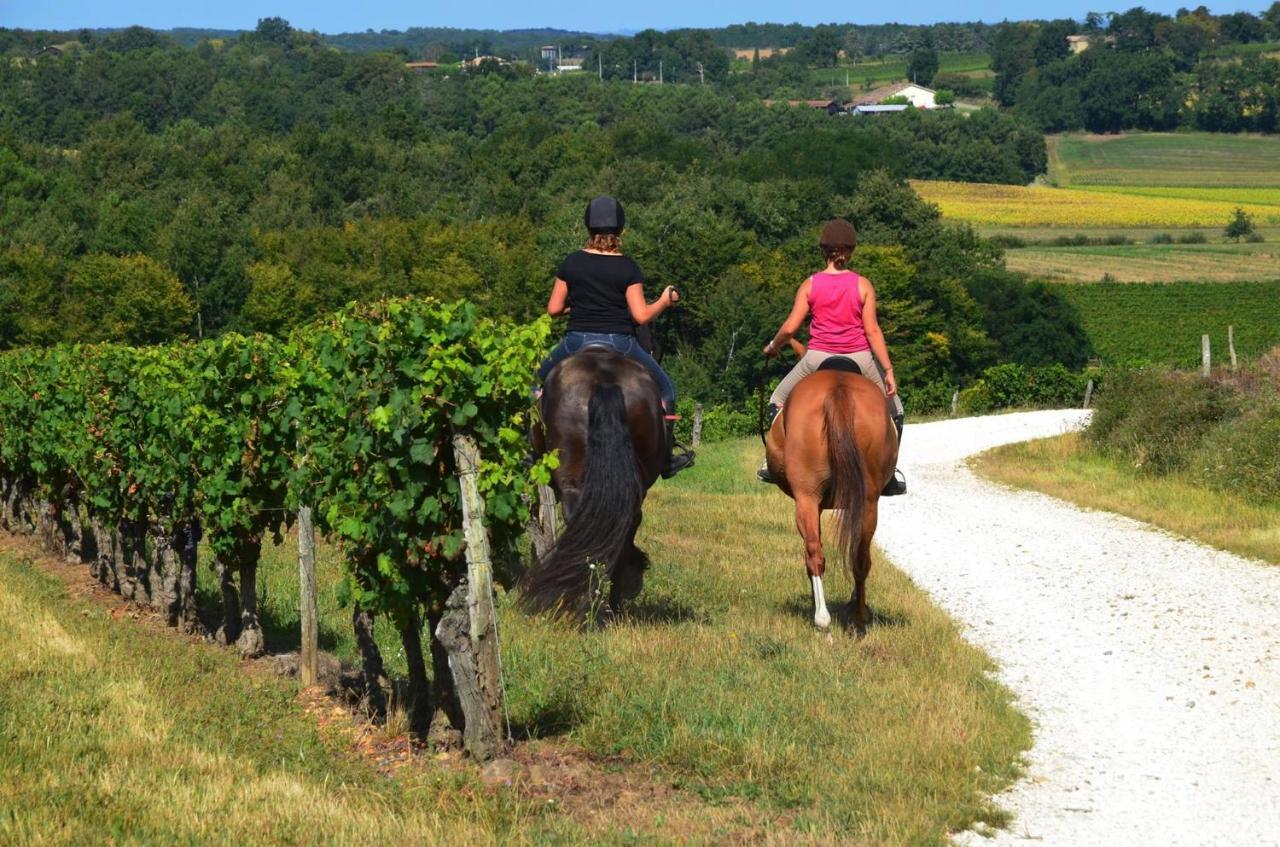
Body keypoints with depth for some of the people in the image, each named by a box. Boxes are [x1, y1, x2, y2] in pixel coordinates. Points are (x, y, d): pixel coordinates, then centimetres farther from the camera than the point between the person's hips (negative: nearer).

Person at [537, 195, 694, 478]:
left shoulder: (572, 263, -1)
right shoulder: (628, 268, -7)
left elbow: (553, 309, 2)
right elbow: (641, 316, -10)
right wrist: (665, 301, 7)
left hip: (577, 343, 2)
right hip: (619, 344, -1)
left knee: (542, 382, 27)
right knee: (663, 387, 19)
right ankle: (667, 457, 18)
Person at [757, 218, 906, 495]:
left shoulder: (810, 285, -4)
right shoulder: (862, 285, -6)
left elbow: (790, 328, -6)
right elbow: (872, 330, -9)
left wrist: (773, 347, 15)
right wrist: (889, 371, -7)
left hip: (818, 358, 0)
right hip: (859, 358, 0)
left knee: (779, 400, 23)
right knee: (893, 411, 19)